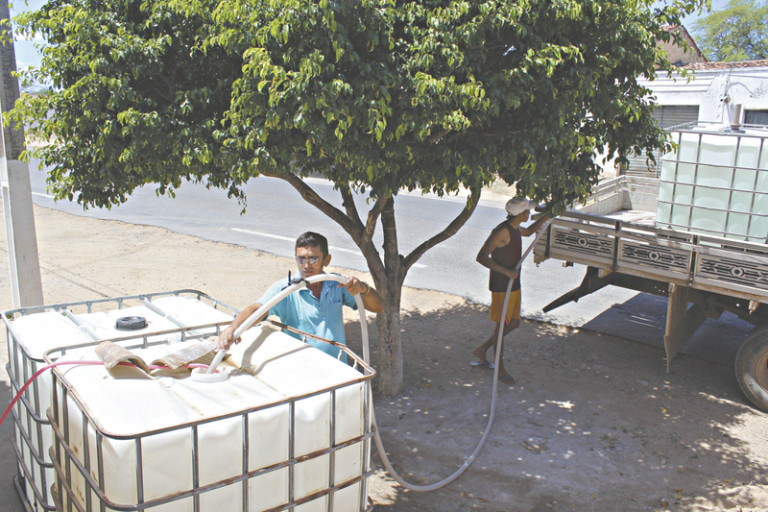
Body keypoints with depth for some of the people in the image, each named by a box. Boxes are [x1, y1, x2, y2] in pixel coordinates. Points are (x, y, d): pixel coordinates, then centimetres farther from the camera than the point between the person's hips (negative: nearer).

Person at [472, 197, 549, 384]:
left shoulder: (515, 228, 8)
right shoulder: (501, 231, -21)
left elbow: (529, 231, 33)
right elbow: (481, 257, -24)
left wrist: (546, 216, 24)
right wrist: (506, 271, -27)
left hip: (514, 285, 10)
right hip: (501, 287, -10)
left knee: (513, 323, 15)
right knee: (501, 326, 2)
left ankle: (481, 351, 29)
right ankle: (500, 369, 16)